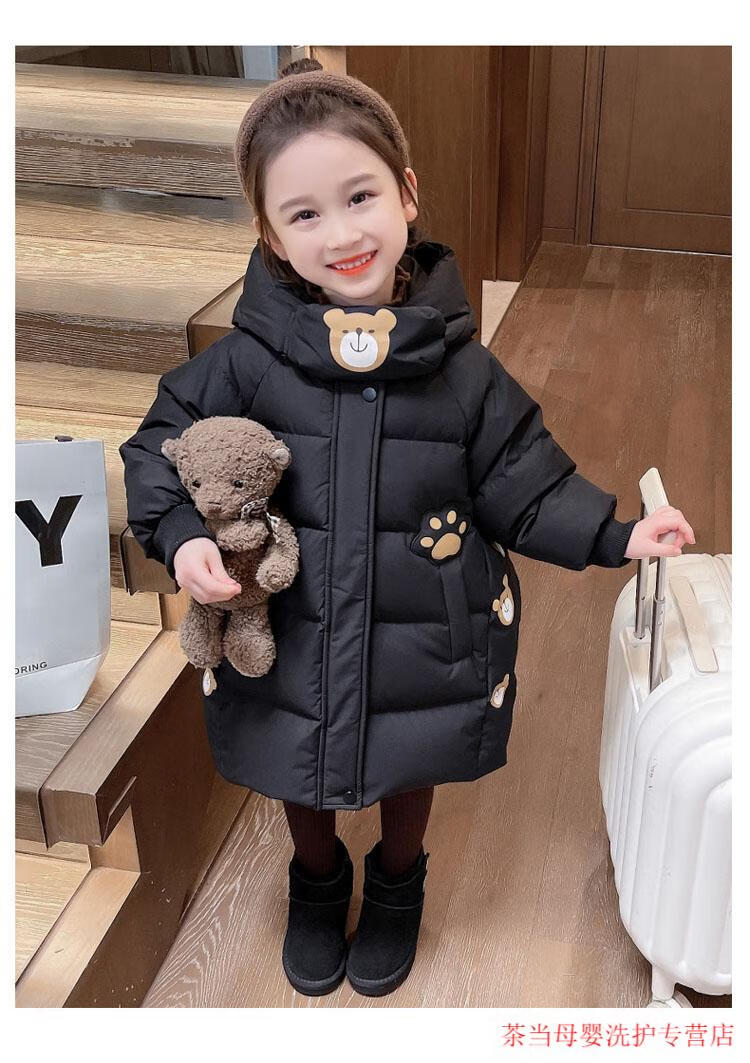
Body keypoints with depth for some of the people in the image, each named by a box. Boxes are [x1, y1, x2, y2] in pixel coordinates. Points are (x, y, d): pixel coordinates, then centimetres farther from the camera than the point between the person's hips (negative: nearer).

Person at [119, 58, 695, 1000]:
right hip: (288, 643, 0)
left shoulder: (462, 369, -13)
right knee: (302, 779, 24)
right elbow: (160, 443, -5)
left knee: (408, 775, 25)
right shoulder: (249, 358, -16)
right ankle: (318, 884, 57)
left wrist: (615, 535, -15)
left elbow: (525, 485, -5)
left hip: (422, 645, 1)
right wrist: (181, 535, -21)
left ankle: (397, 885, 57)